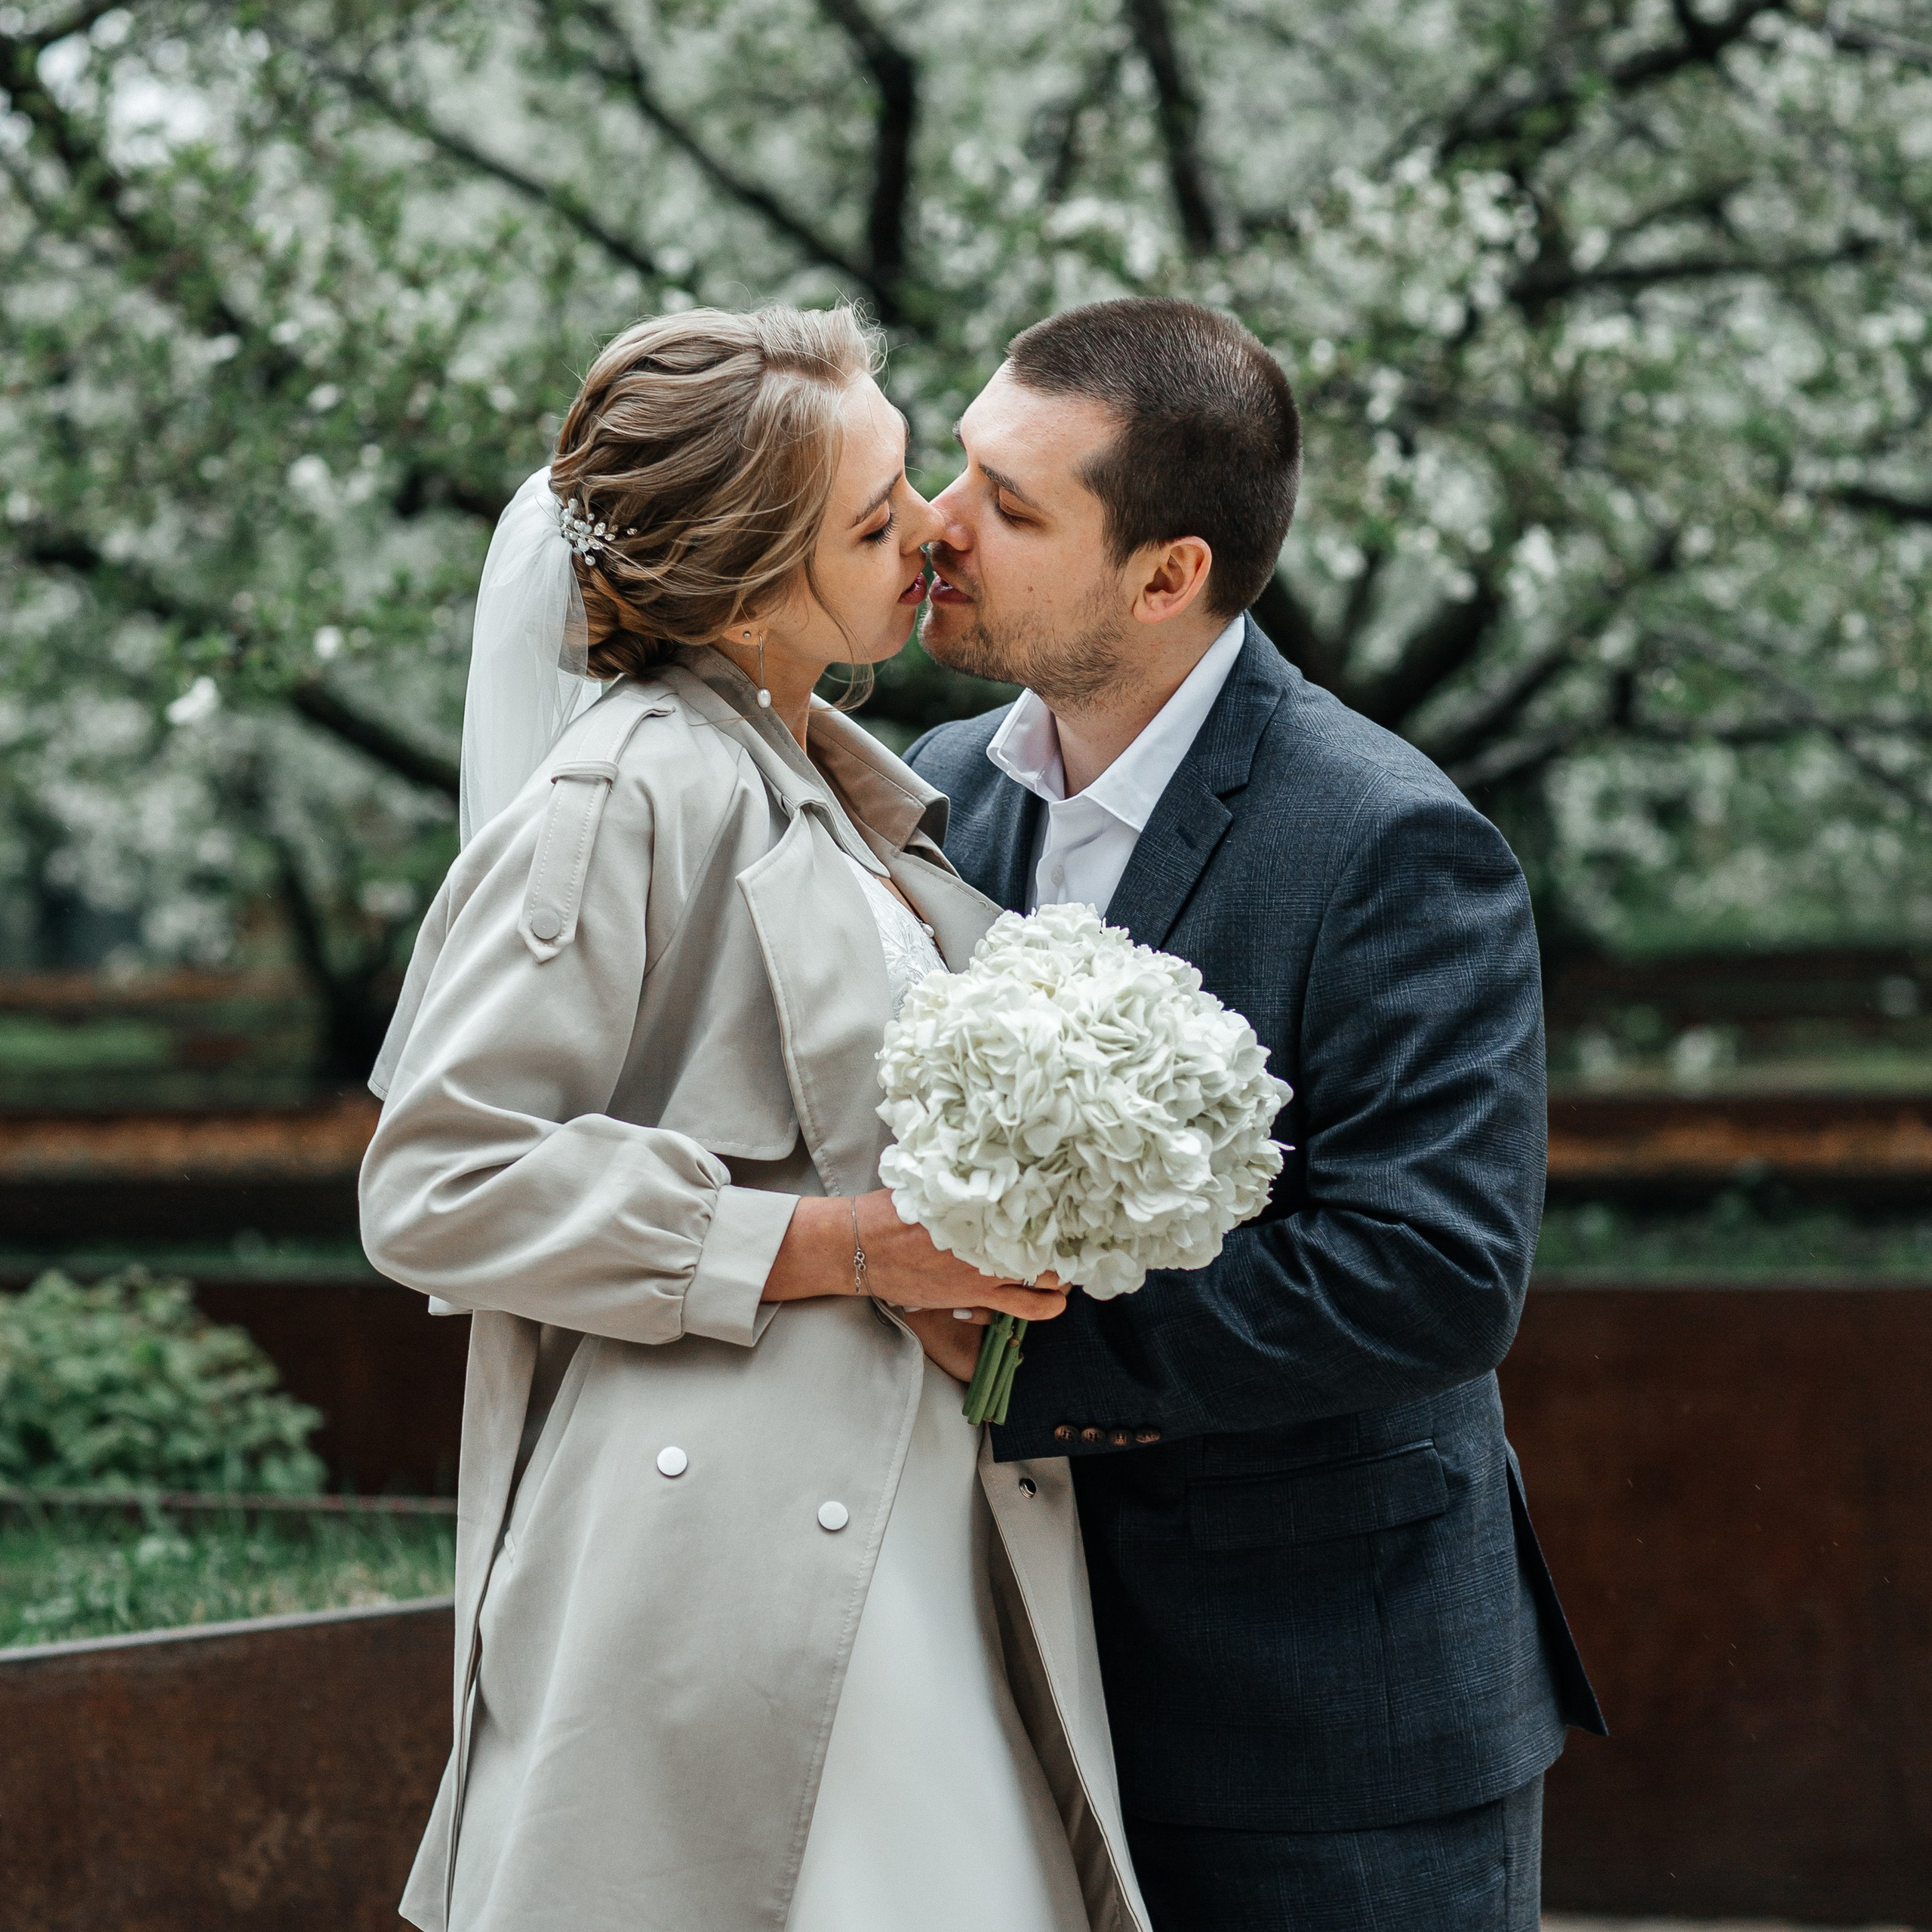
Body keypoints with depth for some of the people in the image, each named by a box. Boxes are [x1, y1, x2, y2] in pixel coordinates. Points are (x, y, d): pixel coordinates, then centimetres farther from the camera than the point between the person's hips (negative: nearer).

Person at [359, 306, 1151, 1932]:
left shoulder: (859, 791, 16)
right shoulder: (629, 795, -11)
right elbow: (436, 1186, -14)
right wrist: (841, 1246, -16)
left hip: (913, 1548, 8)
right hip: (727, 1569, -8)